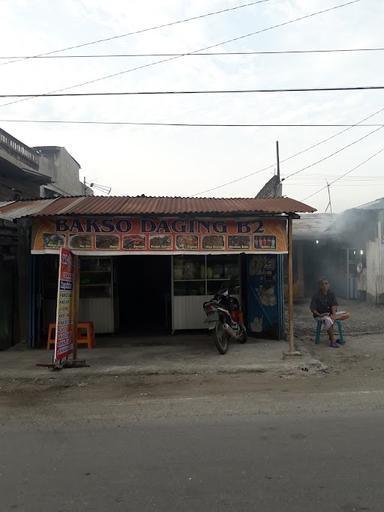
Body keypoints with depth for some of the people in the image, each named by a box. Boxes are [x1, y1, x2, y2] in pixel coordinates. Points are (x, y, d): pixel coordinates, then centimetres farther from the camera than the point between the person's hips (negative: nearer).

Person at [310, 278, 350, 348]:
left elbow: (334, 306, -7)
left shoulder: (331, 294, 2)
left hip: (330, 313, 6)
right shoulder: (316, 296, -10)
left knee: (347, 314, -10)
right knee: (327, 320, -39)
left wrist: (333, 315, -23)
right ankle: (333, 340, -34)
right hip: (320, 315, -5)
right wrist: (319, 315, -28)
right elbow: (312, 308, -13)